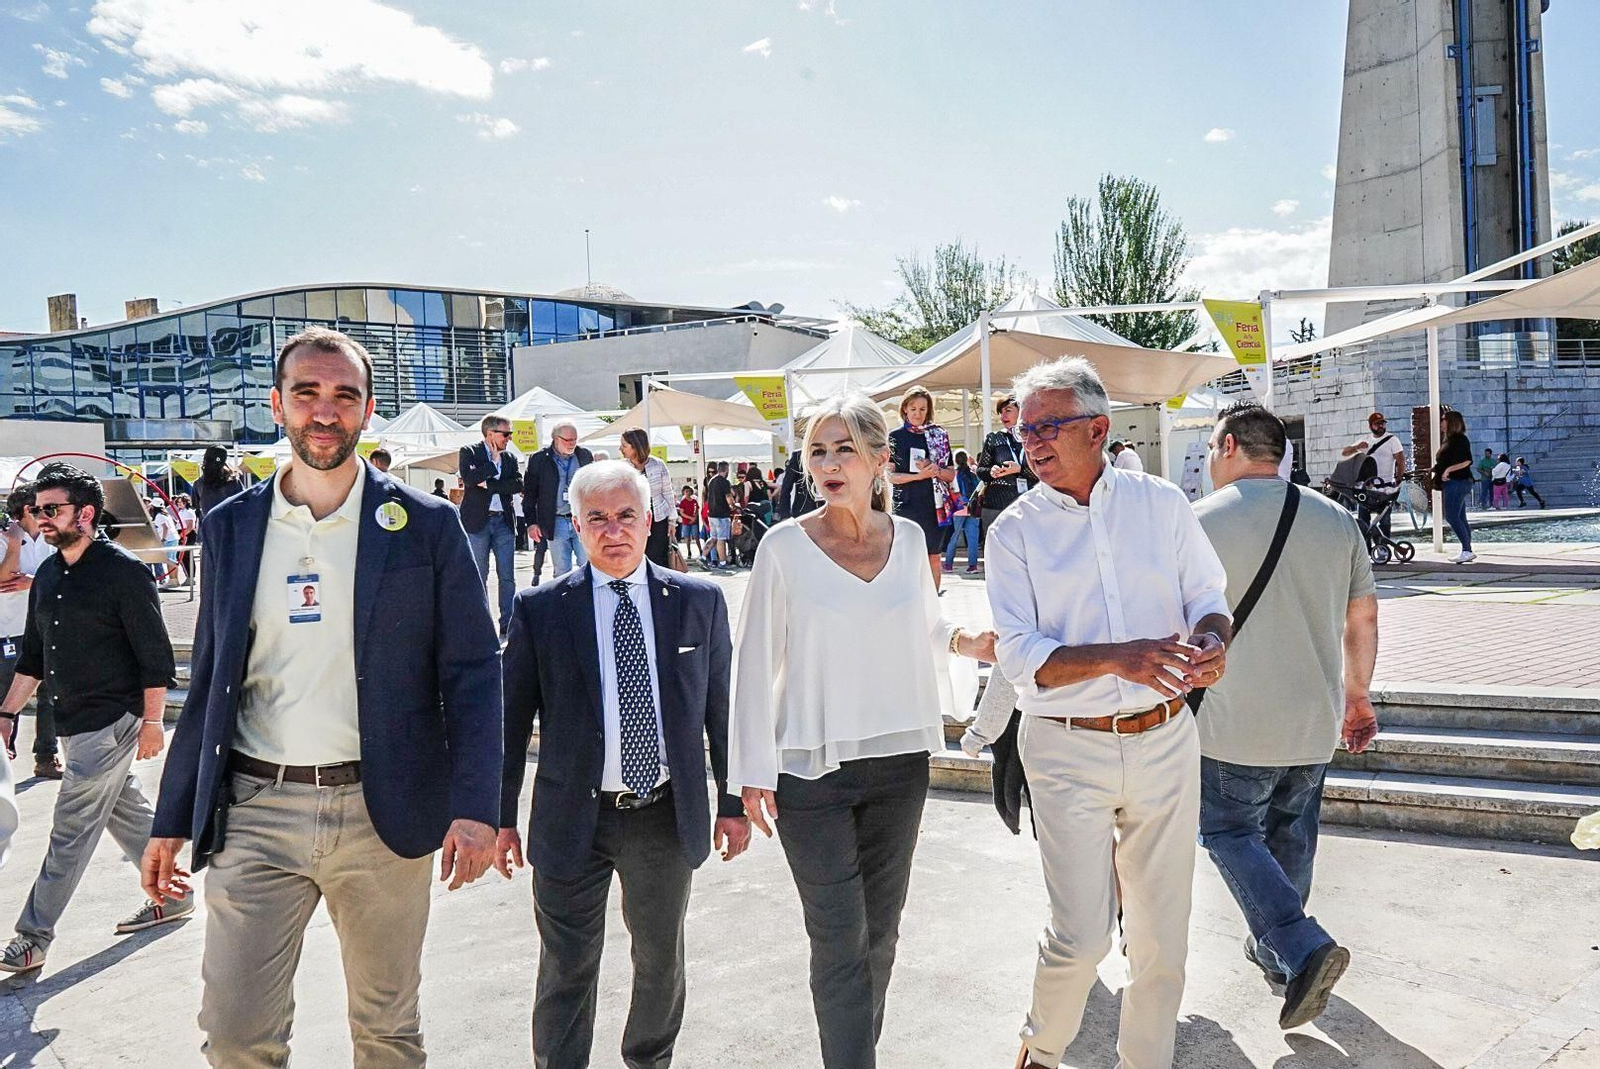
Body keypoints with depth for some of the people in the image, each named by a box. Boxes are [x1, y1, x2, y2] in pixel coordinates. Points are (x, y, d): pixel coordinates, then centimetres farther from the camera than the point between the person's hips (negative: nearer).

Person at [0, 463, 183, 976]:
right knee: (125, 811, 16)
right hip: (73, 722, 8)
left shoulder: (123, 571, -13)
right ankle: (174, 895, 30)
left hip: (112, 721, -8)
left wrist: (151, 722, -15)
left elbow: (155, 654, -14)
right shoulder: (47, 575, 10)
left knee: (71, 829, -2)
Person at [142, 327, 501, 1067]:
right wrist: (172, 821, 9)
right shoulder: (231, 527, 6)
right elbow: (209, 680, 10)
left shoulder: (426, 525, -3)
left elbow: (473, 672, -5)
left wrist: (475, 807, -15)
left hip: (382, 813, -2)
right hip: (253, 812, 2)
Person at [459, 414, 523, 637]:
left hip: (504, 521, 3)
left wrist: (488, 483, -11)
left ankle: (508, 625, 6)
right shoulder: (469, 452, 2)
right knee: (479, 577, 2)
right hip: (478, 522, -3)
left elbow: (518, 484, -2)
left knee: (507, 577, 2)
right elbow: (469, 478, -16)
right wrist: (494, 463, -8)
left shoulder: (510, 458, 13)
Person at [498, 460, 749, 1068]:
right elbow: (511, 717, -1)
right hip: (573, 819, -2)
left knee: (662, 961, 21)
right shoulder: (540, 610, -6)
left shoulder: (700, 601, -2)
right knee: (566, 971, 8)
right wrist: (500, 816, 0)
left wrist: (733, 802, 5)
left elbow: (722, 706, 4)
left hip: (668, 818, 3)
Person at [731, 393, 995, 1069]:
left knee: (881, 931, 16)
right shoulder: (785, 545, -8)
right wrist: (754, 770, -7)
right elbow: (756, 660, -5)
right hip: (811, 767, -4)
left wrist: (966, 641, -3)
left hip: (898, 760, 4)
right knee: (839, 941, -2)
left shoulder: (908, 538, 2)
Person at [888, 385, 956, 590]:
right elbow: (890, 475, -2)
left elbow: (951, 474, 9)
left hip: (935, 504, 2)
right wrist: (920, 475, -16)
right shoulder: (896, 436, 3)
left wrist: (935, 470, -12)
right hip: (906, 504, -2)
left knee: (933, 558, 5)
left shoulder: (939, 435, 8)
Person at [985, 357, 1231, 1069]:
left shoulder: (1162, 503, 3)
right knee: (1080, 936, -2)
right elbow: (1022, 657, -11)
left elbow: (1209, 598, 8)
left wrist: (1212, 642, -16)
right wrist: (1118, 657, -27)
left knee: (1162, 932, 12)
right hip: (1067, 750, -2)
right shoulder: (1015, 531, -3)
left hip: (1165, 740, 3)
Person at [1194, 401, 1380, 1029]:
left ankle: (1302, 948, -5)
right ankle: (1275, 950, 32)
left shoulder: (1200, 521, -11)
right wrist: (1358, 695, 21)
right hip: (1315, 720, 6)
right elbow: (1363, 616, 10)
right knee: (1291, 835, 19)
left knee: (1230, 832, 9)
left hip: (1235, 724, -5)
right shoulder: (1335, 519, 4)